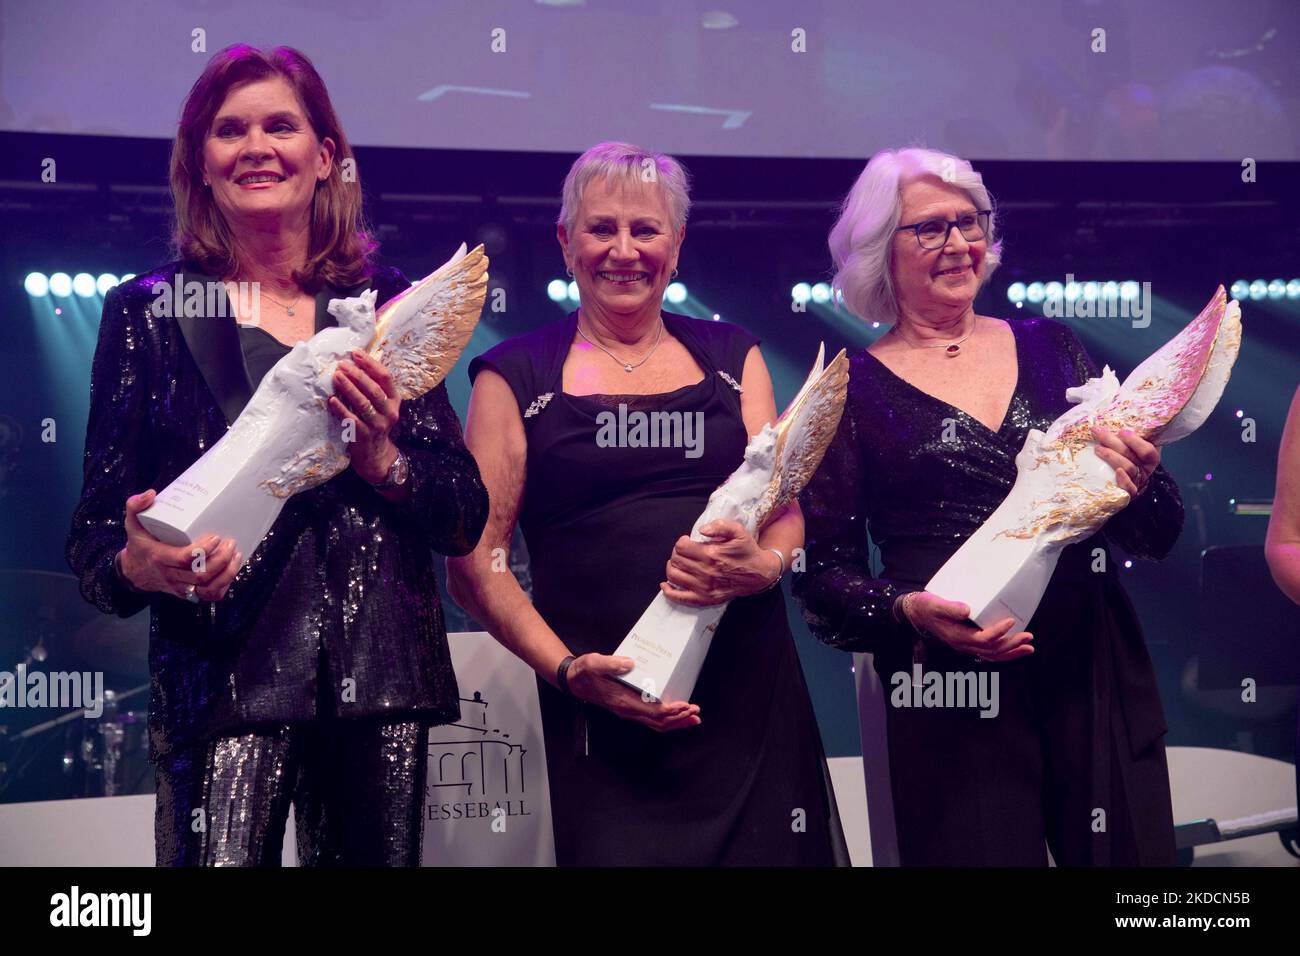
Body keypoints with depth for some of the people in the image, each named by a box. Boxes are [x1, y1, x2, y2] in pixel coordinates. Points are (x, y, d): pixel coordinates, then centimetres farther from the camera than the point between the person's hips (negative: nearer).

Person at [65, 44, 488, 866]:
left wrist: (381, 457, -11)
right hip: (226, 677, -2)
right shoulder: (149, 311, 4)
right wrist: (143, 567, -19)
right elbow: (96, 538, 3)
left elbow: (467, 518, 7)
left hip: (382, 674, 2)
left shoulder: (387, 305, 8)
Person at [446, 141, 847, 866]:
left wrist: (762, 565, -12)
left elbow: (786, 507, 10)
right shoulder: (517, 378, 5)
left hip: (751, 696, 3)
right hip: (603, 711, -2)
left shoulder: (731, 357, 14)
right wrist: (566, 667, -14)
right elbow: (475, 560, -1)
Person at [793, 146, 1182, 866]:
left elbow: (1159, 536, 10)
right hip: (950, 691, -3)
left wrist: (1139, 484, -12)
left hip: (1098, 671, 3)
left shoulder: (1048, 348, 9)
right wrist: (909, 610, -18)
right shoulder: (855, 390, 2)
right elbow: (825, 573, 1)